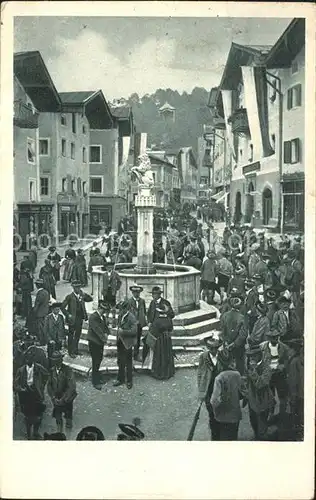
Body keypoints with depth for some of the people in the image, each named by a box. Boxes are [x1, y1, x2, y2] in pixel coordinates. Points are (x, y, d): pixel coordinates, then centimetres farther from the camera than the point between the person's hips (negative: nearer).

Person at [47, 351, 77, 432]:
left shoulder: (68, 370, -15)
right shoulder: (52, 371, -2)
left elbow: (72, 387, -16)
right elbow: (49, 386, 5)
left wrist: (63, 399, -16)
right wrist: (53, 398, -6)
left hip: (67, 399, -3)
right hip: (56, 399, 3)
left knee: (68, 416, 8)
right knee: (58, 419, 9)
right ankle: (59, 433, 29)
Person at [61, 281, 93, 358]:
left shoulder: (82, 295, 4)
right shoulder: (69, 296, -11)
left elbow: (90, 299, 5)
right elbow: (62, 307, -10)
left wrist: (84, 294, -8)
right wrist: (68, 315, -16)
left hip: (80, 318, 6)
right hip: (73, 319, -5)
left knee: (78, 335, 16)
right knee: (71, 335, 5)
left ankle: (75, 350, 30)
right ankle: (71, 352, 14)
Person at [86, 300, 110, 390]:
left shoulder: (103, 317, 10)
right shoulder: (93, 317, -17)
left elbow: (106, 327, 11)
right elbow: (97, 330, -23)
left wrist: (106, 334, -11)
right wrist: (104, 339, -24)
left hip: (100, 342, 8)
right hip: (94, 342, -8)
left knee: (99, 360, 15)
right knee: (96, 362, -3)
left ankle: (96, 378, 31)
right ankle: (96, 382, 6)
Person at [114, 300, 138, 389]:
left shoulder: (131, 318, -18)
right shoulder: (120, 316, 4)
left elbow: (134, 331, -23)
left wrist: (122, 331, -22)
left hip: (127, 344, -7)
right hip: (120, 343, 7)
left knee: (128, 363, 8)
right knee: (120, 362, 17)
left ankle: (129, 381, 22)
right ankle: (120, 379, 32)